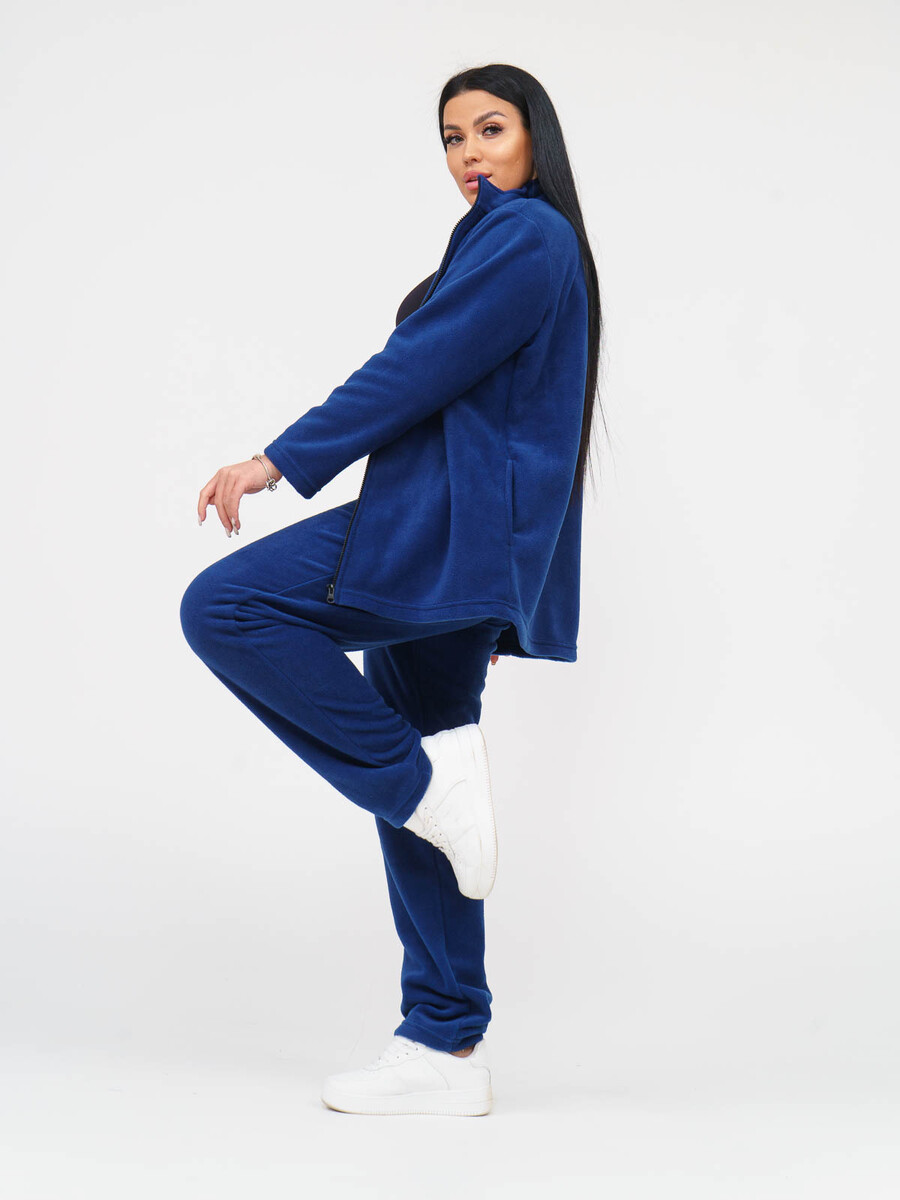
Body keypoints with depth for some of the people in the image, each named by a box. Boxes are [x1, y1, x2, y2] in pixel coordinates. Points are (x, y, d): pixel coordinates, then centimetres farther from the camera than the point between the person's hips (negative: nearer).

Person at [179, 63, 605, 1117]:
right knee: (407, 775, 7)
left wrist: (281, 460, -14)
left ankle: (427, 778, -16)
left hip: (453, 524, -10)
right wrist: (495, 599, 28)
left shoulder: (522, 234, -6)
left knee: (224, 608, -19)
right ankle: (446, 1050, 9)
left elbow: (419, 367, -15)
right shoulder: (531, 242, 25)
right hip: (455, 549, 10)